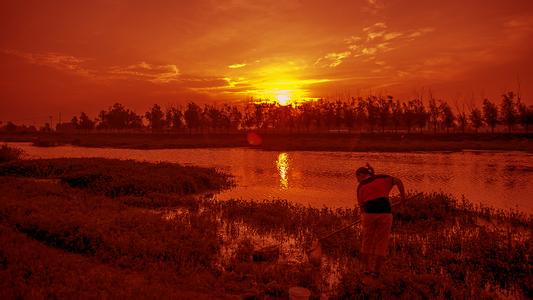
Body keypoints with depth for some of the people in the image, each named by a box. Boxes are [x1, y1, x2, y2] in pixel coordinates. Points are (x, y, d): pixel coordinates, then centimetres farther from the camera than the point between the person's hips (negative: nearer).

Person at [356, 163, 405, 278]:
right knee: (381, 243, 12)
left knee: (367, 240, 18)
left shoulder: (361, 186, 12)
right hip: (385, 212, 0)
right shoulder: (382, 178, 14)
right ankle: (376, 271, 12)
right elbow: (398, 181, 0)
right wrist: (403, 196, 14)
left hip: (370, 213, 0)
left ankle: (366, 268, 22)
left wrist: (363, 227, 22)